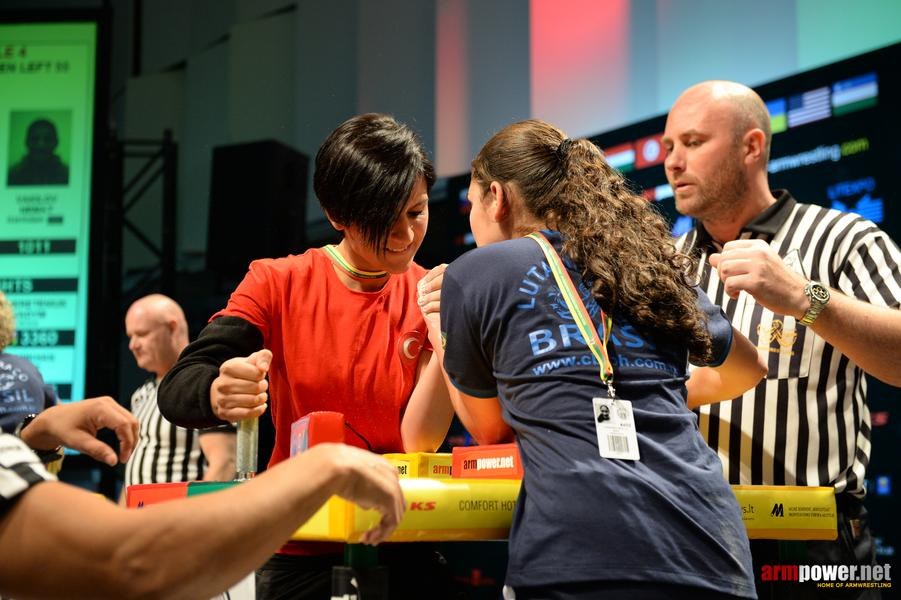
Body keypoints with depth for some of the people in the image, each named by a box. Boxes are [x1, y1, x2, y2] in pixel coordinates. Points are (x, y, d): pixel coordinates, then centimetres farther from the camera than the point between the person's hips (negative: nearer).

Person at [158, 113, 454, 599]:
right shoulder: (278, 284, -6)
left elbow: (418, 443, -13)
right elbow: (177, 391, -17)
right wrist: (217, 395, -40)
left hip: (404, 553, 1)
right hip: (301, 555, 0)